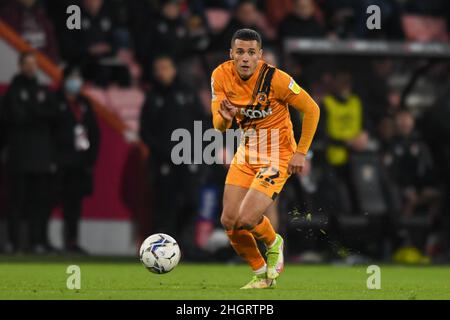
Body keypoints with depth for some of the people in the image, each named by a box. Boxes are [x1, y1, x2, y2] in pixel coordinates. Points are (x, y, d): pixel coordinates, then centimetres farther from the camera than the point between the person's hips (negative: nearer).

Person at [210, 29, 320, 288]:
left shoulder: (275, 78, -23)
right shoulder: (221, 76, -9)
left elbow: (312, 109, -13)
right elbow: (219, 126, -3)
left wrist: (301, 153, -13)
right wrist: (225, 118, -28)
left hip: (278, 155, -6)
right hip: (247, 152, 6)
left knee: (246, 220, -19)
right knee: (229, 221, -1)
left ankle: (274, 244, 16)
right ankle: (262, 275, 20)